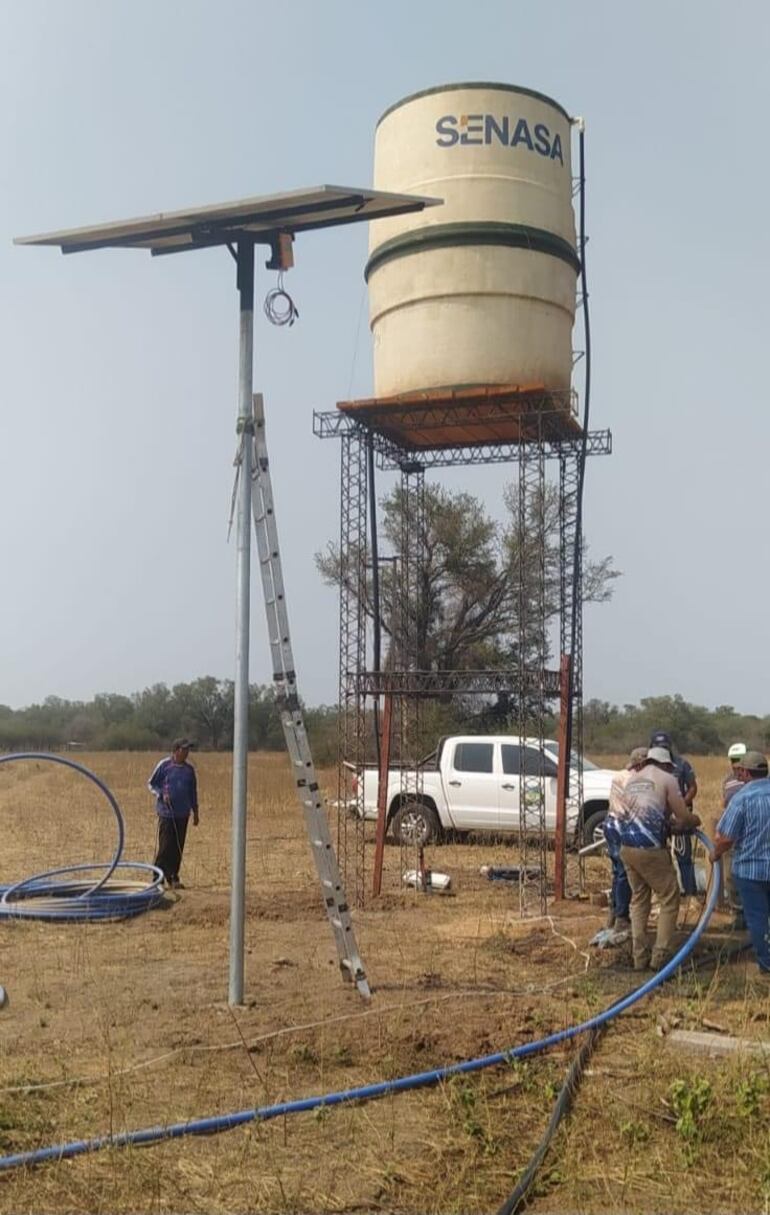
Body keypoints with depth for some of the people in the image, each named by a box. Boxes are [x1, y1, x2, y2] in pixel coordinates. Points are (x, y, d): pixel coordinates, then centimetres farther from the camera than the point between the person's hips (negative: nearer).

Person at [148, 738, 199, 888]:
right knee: (165, 846, -6)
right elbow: (151, 784, 2)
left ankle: (173, 878, 15)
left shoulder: (189, 769, 9)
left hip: (183, 814, 4)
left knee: (178, 848, 6)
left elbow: (193, 791, 18)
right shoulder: (164, 765, -5)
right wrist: (161, 795, -14)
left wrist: (195, 812, 18)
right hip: (166, 813, -4)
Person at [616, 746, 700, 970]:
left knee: (638, 899, 18)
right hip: (650, 850, -6)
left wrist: (669, 819, 32)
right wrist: (695, 820, 20)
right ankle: (660, 955, 5)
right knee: (669, 900, 8)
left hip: (626, 848, 6)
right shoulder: (667, 779, 0)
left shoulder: (632, 778, 18)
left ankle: (640, 956, 18)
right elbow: (684, 818, -2)